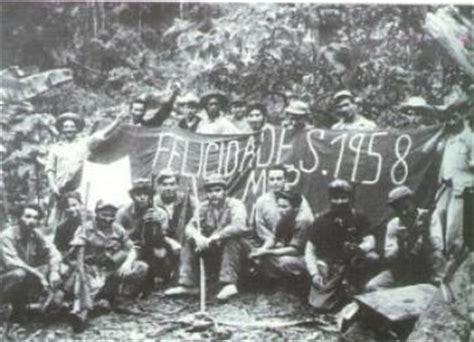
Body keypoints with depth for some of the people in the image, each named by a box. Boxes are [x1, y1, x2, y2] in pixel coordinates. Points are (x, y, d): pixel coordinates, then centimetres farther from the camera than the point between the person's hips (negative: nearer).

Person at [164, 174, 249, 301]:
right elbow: (190, 226, -4)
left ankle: (229, 284, -37)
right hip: (212, 251, 5)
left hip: (233, 251, -5)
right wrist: (197, 237, -29)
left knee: (232, 238, -33)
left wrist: (212, 239, -35)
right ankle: (187, 285, -10)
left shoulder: (235, 205, -13)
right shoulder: (204, 207, 5)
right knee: (189, 242, -8)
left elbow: (239, 226, -32)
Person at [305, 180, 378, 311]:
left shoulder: (359, 218, -1)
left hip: (352, 263, 1)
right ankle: (340, 294, 15)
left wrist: (360, 249, -37)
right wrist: (314, 274, -15)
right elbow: (310, 250, -1)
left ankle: (353, 290, -9)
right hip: (328, 265, -1)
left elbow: (370, 241, -12)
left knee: (372, 257, -29)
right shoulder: (322, 220, -3)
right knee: (320, 304, -18)